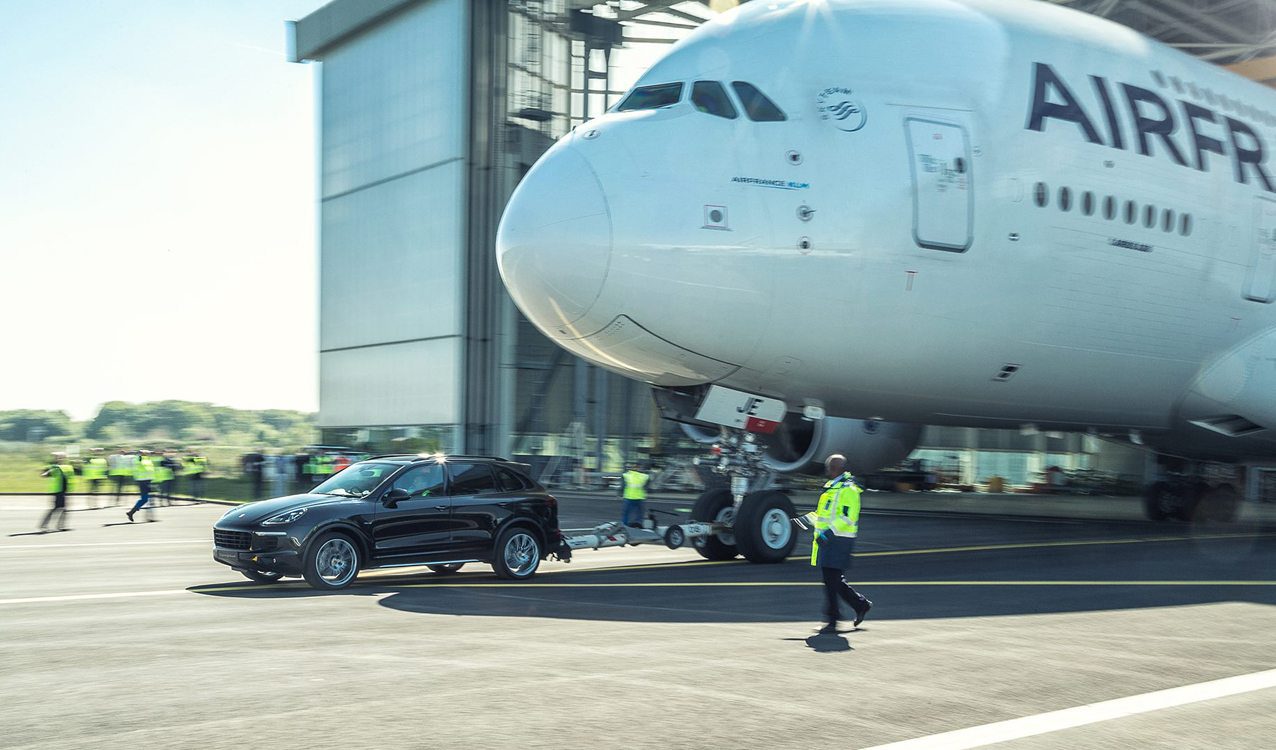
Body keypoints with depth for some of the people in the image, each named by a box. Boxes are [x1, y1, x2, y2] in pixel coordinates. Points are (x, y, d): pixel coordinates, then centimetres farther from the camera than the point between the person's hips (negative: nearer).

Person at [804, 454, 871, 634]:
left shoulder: (848, 490, -12)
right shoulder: (831, 487, 19)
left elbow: (849, 517, -20)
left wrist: (829, 532, -26)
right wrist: (809, 518, 16)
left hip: (839, 540, -10)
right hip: (827, 540, 10)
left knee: (831, 581, -8)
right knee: (834, 580, 14)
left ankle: (832, 621, -3)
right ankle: (861, 605, 28)